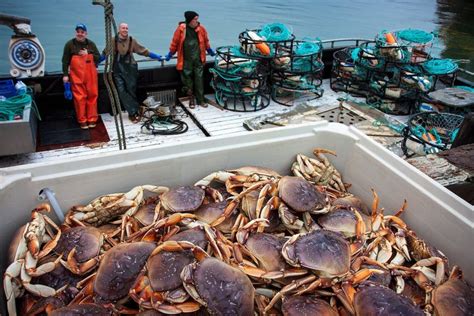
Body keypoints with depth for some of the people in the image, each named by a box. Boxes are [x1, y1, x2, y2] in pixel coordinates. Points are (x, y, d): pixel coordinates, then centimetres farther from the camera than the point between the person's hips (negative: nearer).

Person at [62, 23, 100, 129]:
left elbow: (98, 57, 8)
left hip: (91, 75, 2)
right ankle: (82, 121, 7)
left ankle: (92, 119, 14)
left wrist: (87, 54, -8)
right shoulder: (70, 44, 1)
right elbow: (65, 61, 1)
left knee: (92, 96, 3)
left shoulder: (91, 44, 8)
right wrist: (65, 75, -5)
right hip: (76, 76, -2)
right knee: (80, 97, -2)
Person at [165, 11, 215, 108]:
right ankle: (191, 99, 17)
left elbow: (206, 41, 18)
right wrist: (170, 54, 11)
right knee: (187, 79, 4)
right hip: (186, 60, -1)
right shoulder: (181, 28, -7)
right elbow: (175, 42, 4)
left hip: (198, 59, 2)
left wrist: (210, 51, 28)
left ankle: (200, 100, 12)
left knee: (199, 79, 3)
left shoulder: (201, 28, 1)